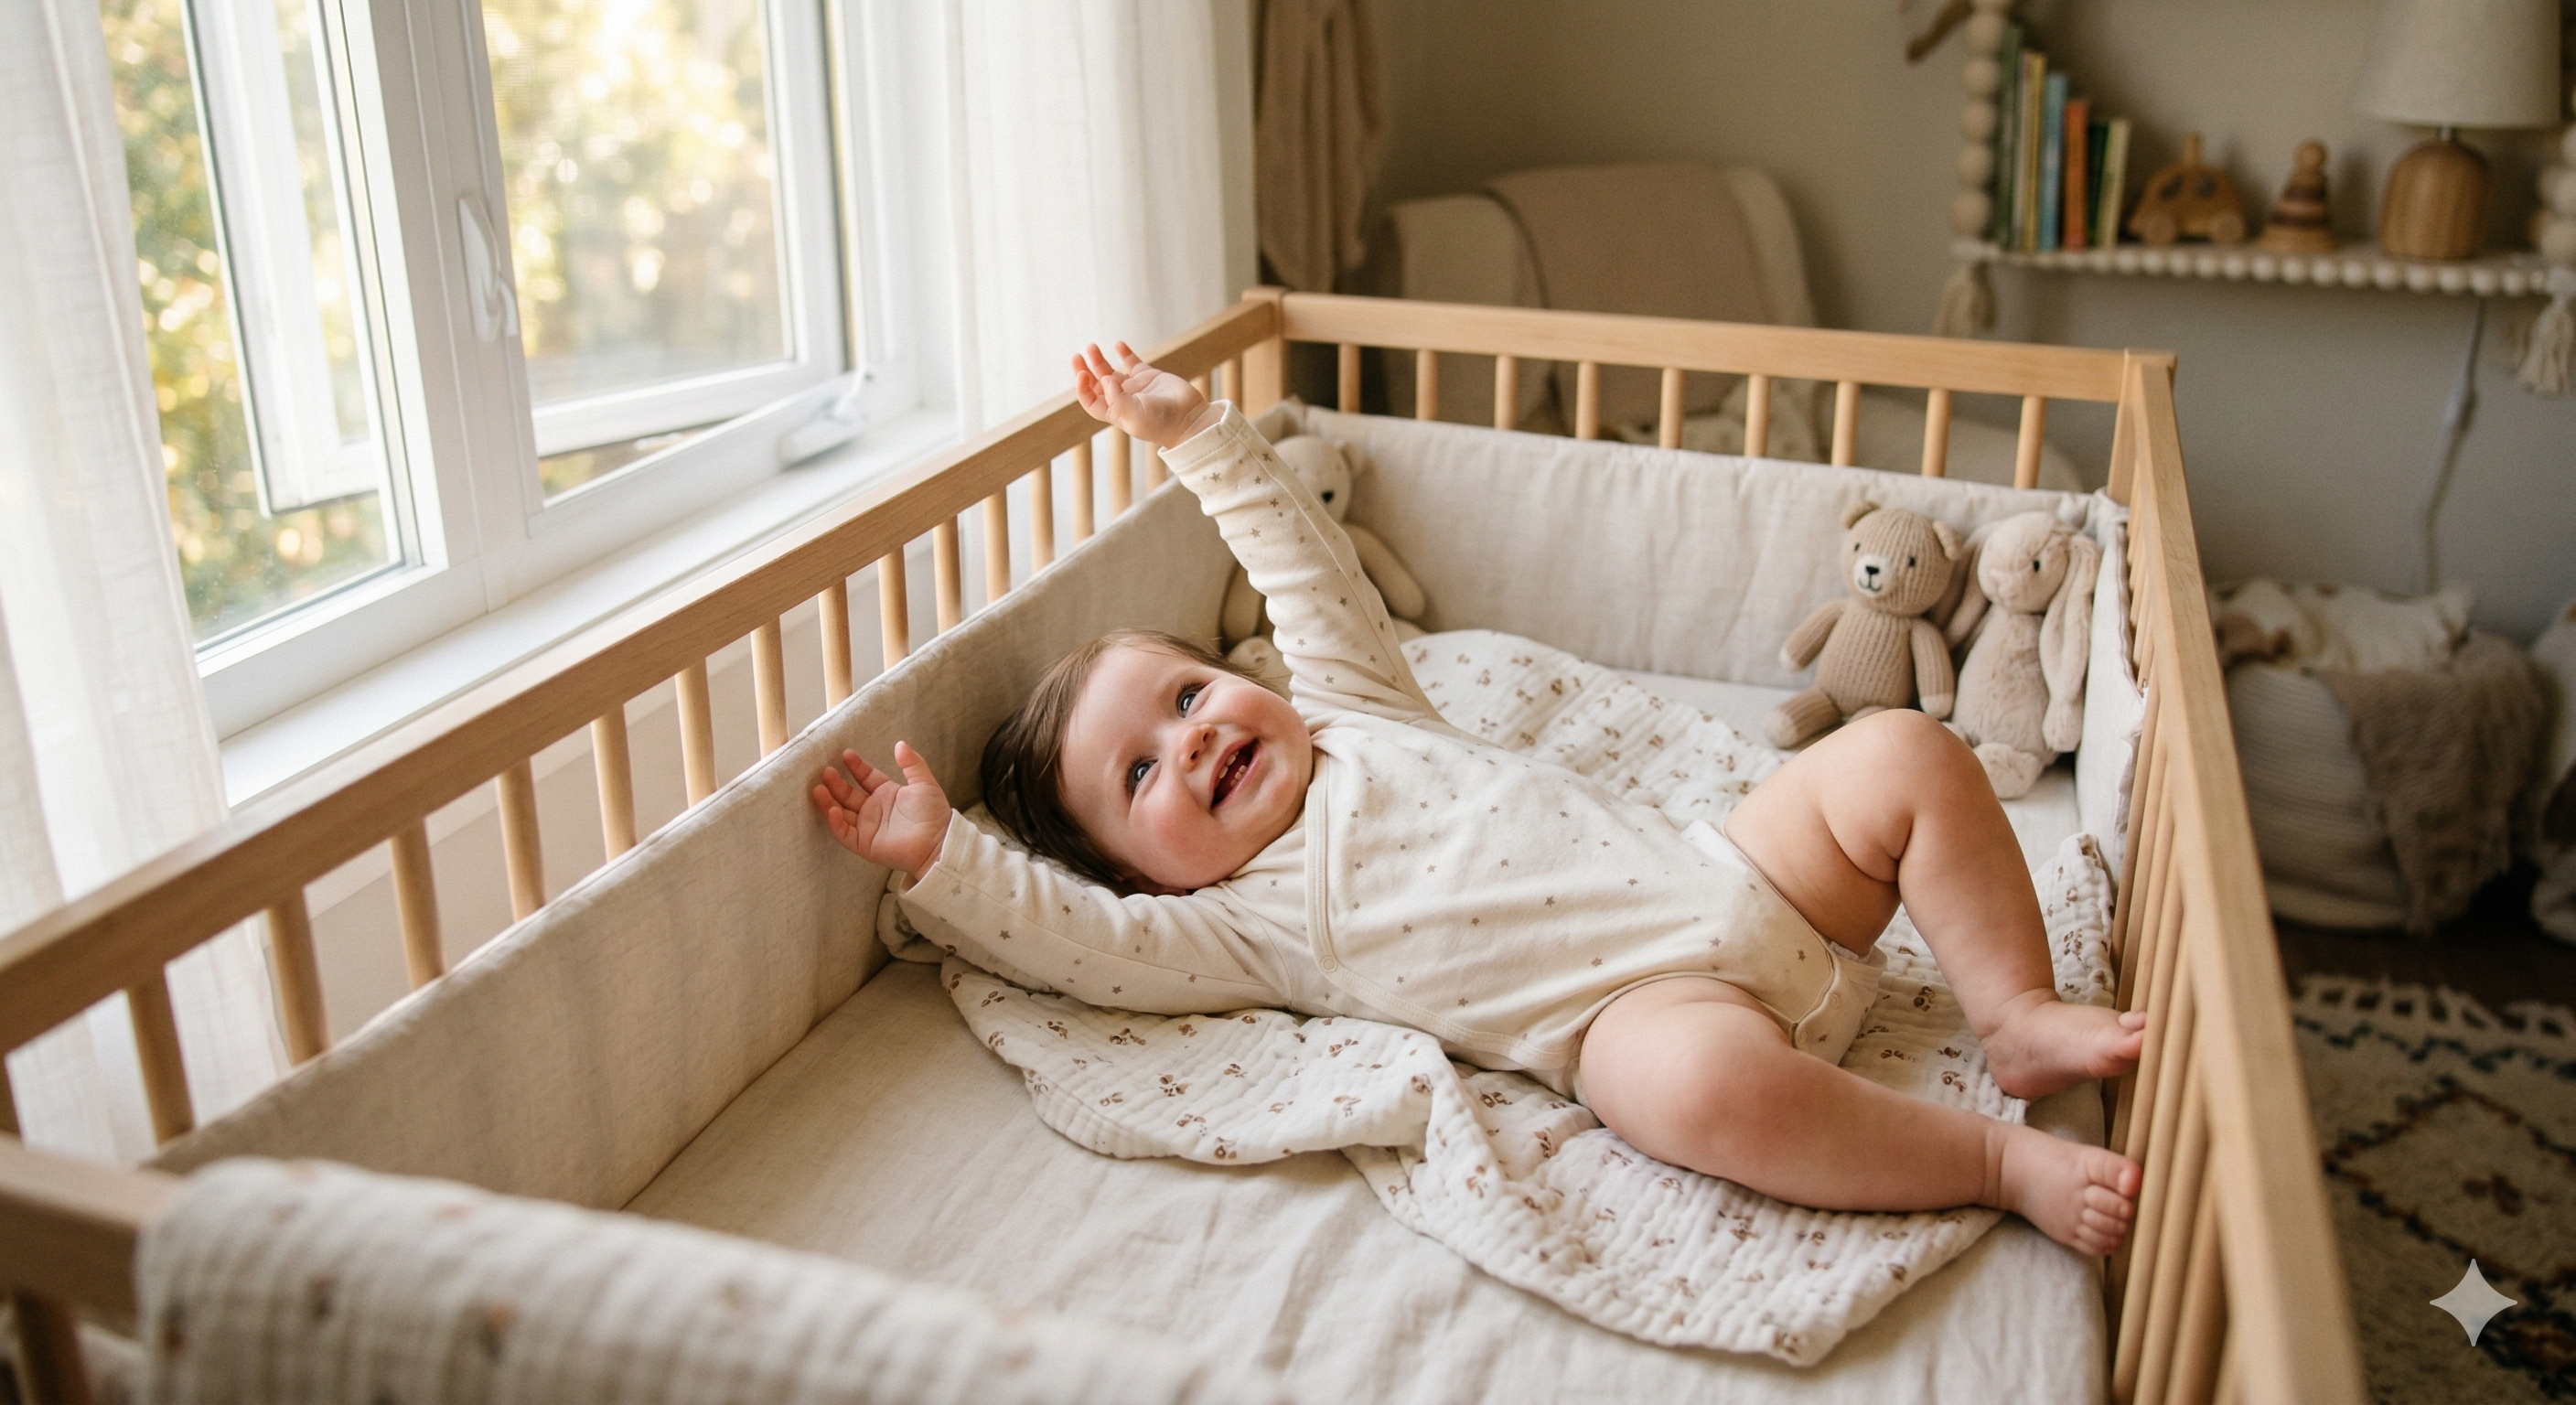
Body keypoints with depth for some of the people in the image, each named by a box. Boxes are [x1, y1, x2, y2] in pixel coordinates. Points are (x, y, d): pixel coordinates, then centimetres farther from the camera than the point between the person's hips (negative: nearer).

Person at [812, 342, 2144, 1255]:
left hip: (1730, 880, 6)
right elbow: (1067, 932, -8)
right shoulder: (1241, 920, 4)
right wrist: (936, 854, -15)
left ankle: (2019, 1014, -3)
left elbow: (1313, 570, 22)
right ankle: (2001, 1159, -22)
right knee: (1704, 1082, -40)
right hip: (1645, 1001, -6)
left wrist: (1196, 433, 21)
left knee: (1906, 753, -11)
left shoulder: (1356, 718, 18)